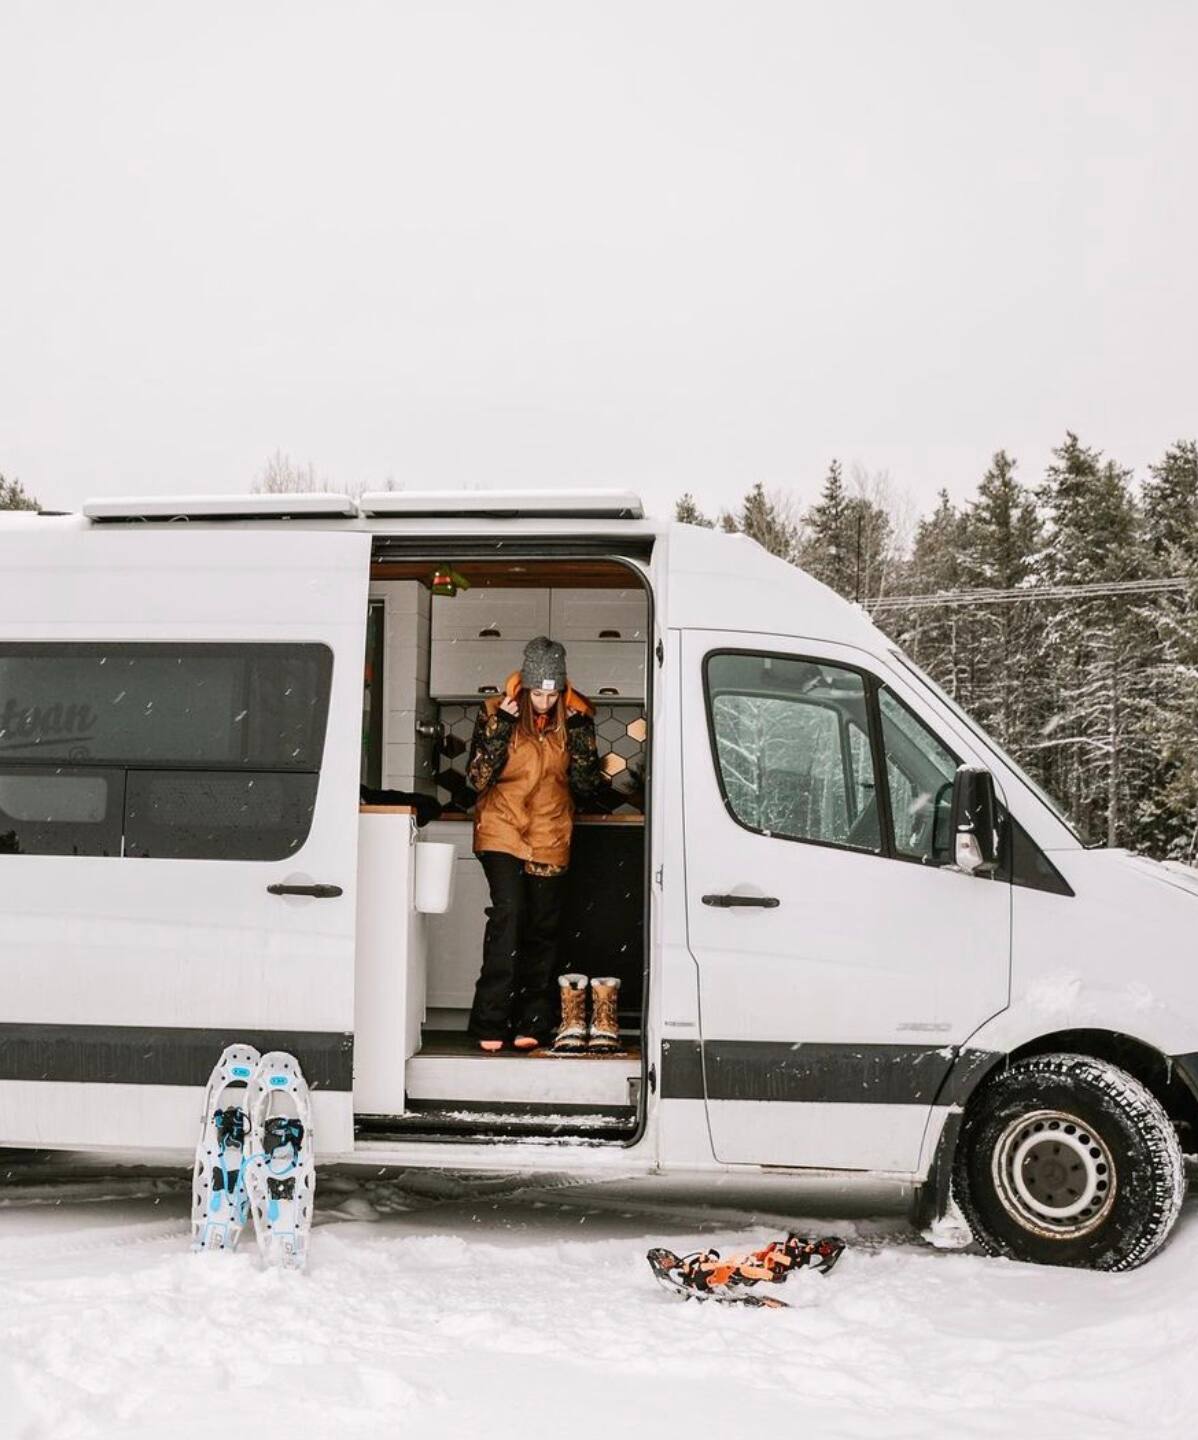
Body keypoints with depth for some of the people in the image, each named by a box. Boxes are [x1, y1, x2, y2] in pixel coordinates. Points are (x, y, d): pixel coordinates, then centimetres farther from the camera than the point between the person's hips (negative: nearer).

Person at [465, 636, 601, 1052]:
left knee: (543, 927, 6)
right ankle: (490, 1022, -16)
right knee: (508, 911, -20)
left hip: (550, 837, 3)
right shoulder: (496, 713, -4)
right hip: (502, 830, -3)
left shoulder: (574, 718, 2)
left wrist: (578, 729, -11)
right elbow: (478, 778, -11)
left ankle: (531, 1023, 18)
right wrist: (502, 723, -17)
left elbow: (586, 784, -1)